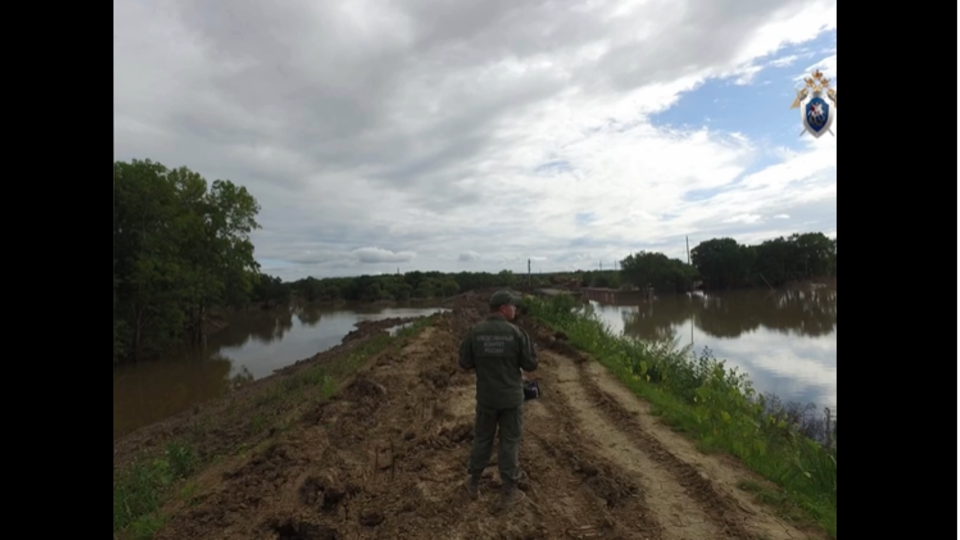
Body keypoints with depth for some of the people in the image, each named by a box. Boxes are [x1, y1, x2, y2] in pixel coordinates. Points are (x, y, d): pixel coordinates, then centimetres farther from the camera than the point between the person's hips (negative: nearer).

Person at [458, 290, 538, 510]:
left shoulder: (475, 332, -7)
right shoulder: (516, 332, -14)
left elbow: (465, 363, -2)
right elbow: (531, 365, -9)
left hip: (486, 397, 3)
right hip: (511, 397, -2)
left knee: (482, 439, 19)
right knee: (510, 442, 10)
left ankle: (473, 483, 33)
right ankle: (509, 493, 20)